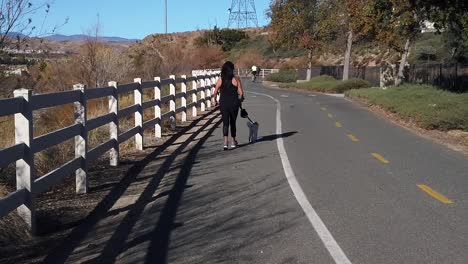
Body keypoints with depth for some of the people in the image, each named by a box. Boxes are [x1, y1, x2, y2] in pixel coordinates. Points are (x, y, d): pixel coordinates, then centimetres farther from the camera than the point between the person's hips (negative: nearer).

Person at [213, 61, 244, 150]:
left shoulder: (220, 80, -2)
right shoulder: (236, 79, -6)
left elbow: (215, 93, -1)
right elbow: (241, 93, -6)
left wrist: (215, 101, 17)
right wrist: (240, 99, 15)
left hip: (223, 104, 0)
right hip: (234, 103, 0)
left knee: (225, 123, 2)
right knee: (233, 122, 15)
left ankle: (226, 142, -16)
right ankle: (233, 141, 25)